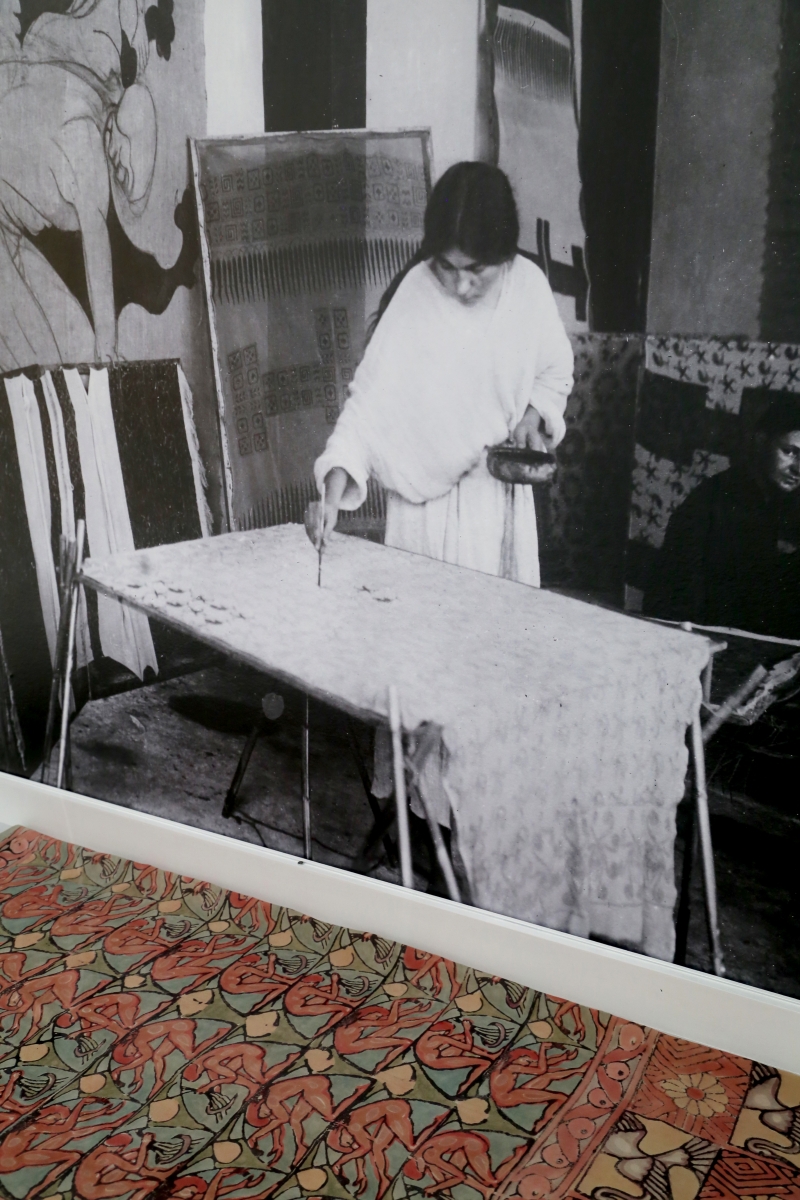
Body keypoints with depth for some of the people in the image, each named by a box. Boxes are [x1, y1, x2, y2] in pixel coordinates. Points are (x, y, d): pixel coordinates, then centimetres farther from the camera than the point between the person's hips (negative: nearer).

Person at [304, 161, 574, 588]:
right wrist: (333, 489, -32)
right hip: (427, 495, -3)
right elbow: (369, 397, -21)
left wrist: (535, 413, -11)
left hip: (502, 492, 3)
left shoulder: (528, 284, -8)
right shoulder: (415, 295, -18)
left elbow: (555, 372, 9)